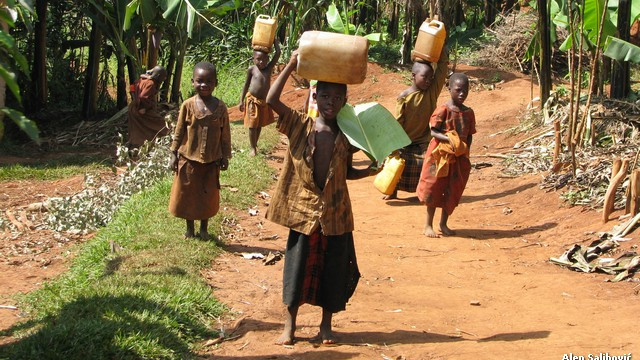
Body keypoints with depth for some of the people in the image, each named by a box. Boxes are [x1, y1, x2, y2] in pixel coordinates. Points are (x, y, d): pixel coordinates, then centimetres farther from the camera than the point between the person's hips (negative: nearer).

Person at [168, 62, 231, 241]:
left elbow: (225, 134, 1)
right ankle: (189, 228, 28)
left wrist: (225, 156, 2)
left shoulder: (220, 107, -6)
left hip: (211, 161, 0)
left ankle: (204, 228, 29)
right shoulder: (188, 105, -7)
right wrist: (174, 154, -2)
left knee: (208, 196, 11)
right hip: (188, 159, 0)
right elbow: (179, 131, -1)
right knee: (187, 194, 11)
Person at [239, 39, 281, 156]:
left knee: (260, 125, 15)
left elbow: (278, 53, -11)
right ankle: (253, 148, 11)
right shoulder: (251, 69, -8)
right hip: (252, 100, -3)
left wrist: (274, 39, -6)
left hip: (264, 101, 3)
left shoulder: (269, 68, -5)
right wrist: (241, 100, 2)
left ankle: (255, 144, 32)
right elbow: (246, 84, 2)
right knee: (252, 125, 1)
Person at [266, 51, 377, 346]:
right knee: (298, 267, 5)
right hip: (303, 210, -2)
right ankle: (289, 325, 18)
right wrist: (290, 66, -19)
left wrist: (369, 172, -6)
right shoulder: (299, 125, -5)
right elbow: (271, 100, -18)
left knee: (333, 271, 8)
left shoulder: (346, 136, 2)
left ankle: (326, 325, 24)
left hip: (336, 213, 2)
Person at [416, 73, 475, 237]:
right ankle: (428, 225, 13)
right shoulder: (443, 110, -12)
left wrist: (465, 152, -6)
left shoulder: (468, 112, 4)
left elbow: (469, 135, 9)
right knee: (435, 189, 2)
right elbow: (433, 132, -14)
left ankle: (444, 223, 26)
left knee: (453, 192, 11)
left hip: (459, 158, 5)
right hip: (441, 155, -5)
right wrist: (450, 139, -27)